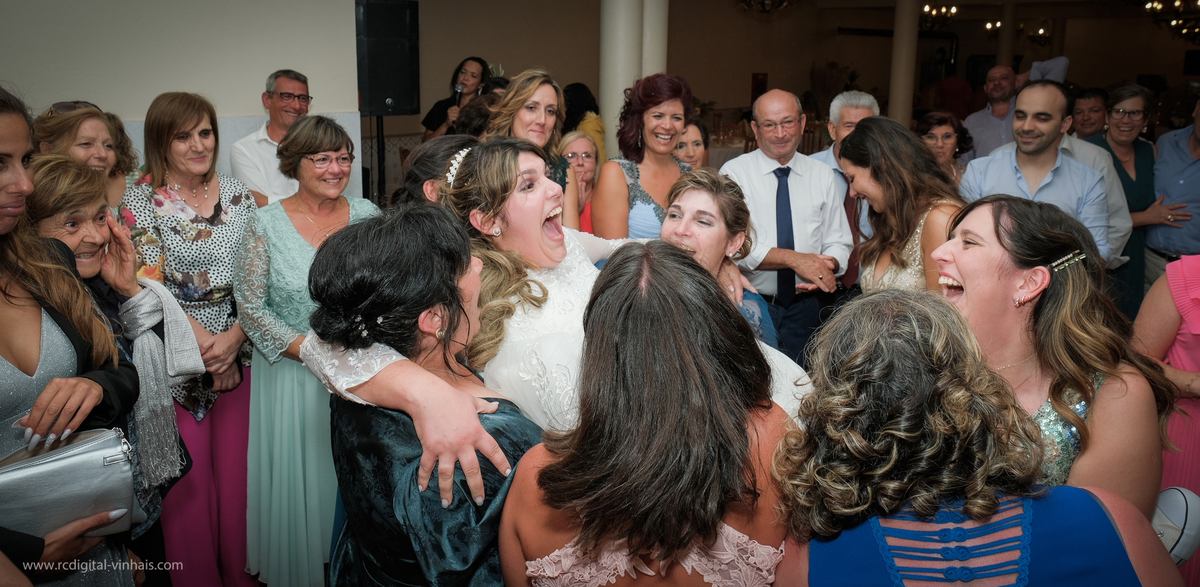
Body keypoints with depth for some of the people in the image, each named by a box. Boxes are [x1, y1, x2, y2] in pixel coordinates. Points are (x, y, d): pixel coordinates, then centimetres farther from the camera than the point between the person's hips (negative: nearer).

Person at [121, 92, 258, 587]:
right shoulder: (141, 201, -3)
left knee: (237, 469, 8)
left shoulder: (239, 196, 6)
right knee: (187, 477, 4)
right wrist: (203, 344, -17)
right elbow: (152, 286, -10)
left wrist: (234, 337, -10)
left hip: (238, 352, 3)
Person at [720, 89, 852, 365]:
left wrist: (827, 264, -13)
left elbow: (839, 243, 10)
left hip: (805, 308, 3)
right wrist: (794, 259, -21)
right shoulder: (734, 172, -3)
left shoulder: (822, 175, 9)